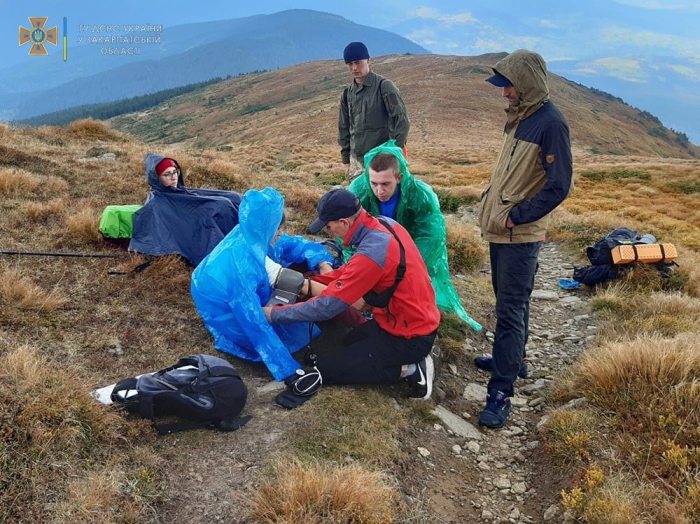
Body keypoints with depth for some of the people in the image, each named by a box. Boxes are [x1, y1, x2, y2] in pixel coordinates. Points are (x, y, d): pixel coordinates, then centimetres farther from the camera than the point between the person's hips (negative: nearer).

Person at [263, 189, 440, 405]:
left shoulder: (371, 253, -31)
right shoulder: (385, 224, -4)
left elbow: (327, 306, -25)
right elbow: (353, 270, 11)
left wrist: (275, 314, -14)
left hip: (407, 337, -9)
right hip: (417, 320, 9)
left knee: (325, 369, -2)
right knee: (351, 342, 30)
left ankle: (409, 370, -3)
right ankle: (410, 362, 14)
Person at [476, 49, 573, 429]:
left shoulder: (550, 123, -17)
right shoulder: (519, 116, 11)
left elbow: (559, 186, -20)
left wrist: (516, 216, -18)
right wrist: (491, 199, 11)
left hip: (521, 234, -9)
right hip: (500, 228, 9)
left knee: (510, 310, -7)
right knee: (509, 300, 22)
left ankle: (501, 392, -3)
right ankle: (512, 357, 40)